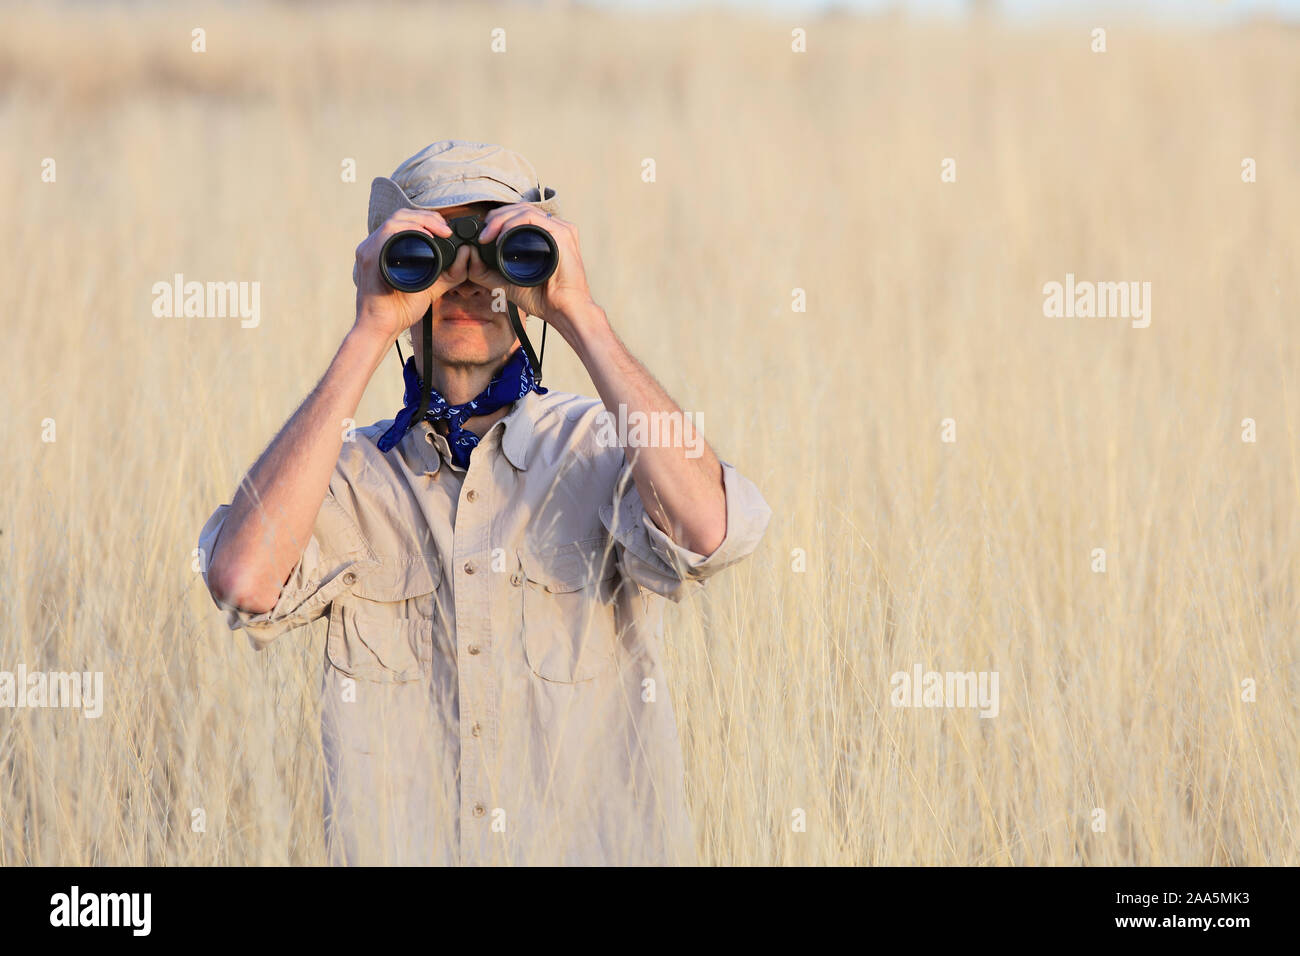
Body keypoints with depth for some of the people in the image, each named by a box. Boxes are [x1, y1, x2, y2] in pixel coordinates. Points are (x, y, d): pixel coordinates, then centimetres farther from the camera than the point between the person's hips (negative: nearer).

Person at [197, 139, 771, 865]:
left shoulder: (603, 449, 5)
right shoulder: (353, 471, 7)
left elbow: (706, 531, -17)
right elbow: (245, 581, -14)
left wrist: (579, 315, -12)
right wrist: (370, 335, -10)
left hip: (602, 846, 0)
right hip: (399, 851, 1)